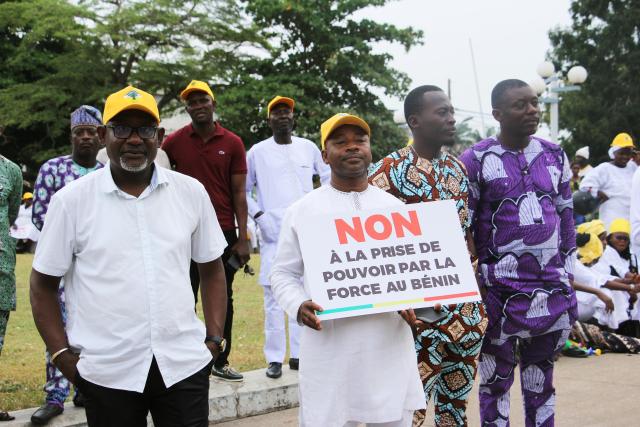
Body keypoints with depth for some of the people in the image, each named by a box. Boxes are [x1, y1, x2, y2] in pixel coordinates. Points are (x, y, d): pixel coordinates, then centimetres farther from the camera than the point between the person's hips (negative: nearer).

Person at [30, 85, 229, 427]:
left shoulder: (191, 192, 3)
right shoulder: (71, 200, -3)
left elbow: (212, 270, 12)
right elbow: (42, 285, 4)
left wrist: (214, 338, 4)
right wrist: (63, 354, -3)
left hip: (184, 363, 2)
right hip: (107, 372, -1)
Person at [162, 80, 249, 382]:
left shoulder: (232, 143, 1)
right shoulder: (173, 142, 1)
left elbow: (238, 193, 1)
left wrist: (243, 238, -4)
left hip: (224, 232, 1)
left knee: (223, 298, 8)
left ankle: (221, 362, 18)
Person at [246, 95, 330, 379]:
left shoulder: (309, 148, 8)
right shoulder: (257, 152, 3)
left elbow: (329, 178, 18)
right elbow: (243, 190, 8)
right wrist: (258, 215, -4)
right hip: (274, 233, -2)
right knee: (274, 294, -5)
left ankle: (299, 353, 12)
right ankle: (275, 358, 0)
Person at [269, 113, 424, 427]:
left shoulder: (396, 207, 10)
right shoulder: (302, 210, 3)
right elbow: (283, 273, 7)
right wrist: (298, 306, -13)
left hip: (389, 347, 2)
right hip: (328, 350, -2)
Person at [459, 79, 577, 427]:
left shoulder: (555, 156, 9)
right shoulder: (477, 160, -5)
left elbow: (566, 217, 15)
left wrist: (568, 276, 12)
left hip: (551, 286, 4)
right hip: (500, 287, -4)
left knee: (541, 377, 13)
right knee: (496, 376, 5)